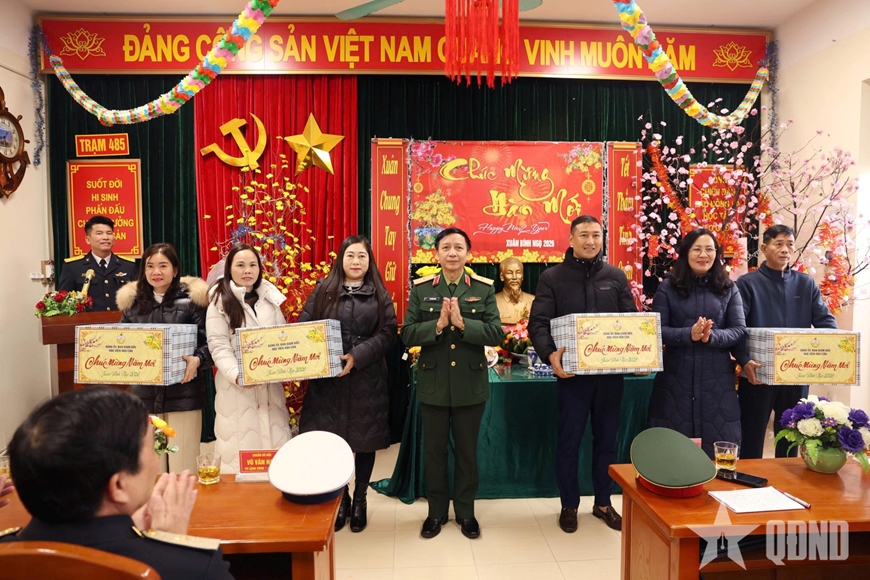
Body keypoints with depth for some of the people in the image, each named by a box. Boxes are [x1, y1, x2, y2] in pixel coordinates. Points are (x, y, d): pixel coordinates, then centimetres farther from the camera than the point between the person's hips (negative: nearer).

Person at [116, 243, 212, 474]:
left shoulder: (191, 299, -3)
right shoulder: (132, 301, 9)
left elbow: (209, 340, -6)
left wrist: (198, 360, -23)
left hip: (182, 393, -3)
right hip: (144, 393, 4)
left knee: (183, 460, 4)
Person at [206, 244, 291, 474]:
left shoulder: (270, 298, 10)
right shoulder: (220, 301, -3)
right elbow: (219, 347, -10)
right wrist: (237, 375, -24)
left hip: (270, 384, 4)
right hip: (237, 387, -4)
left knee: (274, 439, 9)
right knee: (241, 446, 1)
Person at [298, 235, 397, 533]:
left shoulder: (379, 294, 4)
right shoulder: (323, 289, 6)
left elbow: (388, 332, -5)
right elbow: (304, 327, 3)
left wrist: (357, 356, -17)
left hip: (367, 379, 0)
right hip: (327, 379, 0)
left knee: (365, 440, 8)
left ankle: (360, 501, 29)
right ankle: (341, 499, 28)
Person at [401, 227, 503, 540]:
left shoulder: (484, 288, -2)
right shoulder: (421, 289, -1)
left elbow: (496, 333, -11)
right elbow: (407, 334, -7)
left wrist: (462, 323, -23)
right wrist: (437, 325, -22)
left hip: (470, 383, 0)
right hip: (433, 383, 1)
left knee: (467, 450, 14)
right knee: (434, 449, 13)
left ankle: (465, 511, 33)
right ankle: (436, 511, 32)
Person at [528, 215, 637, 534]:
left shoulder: (616, 276, 7)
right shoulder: (552, 277, -2)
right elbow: (538, 324, -10)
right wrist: (550, 354, -28)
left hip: (611, 373, 3)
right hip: (572, 373, -3)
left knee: (607, 439, 14)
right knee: (569, 440, 7)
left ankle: (603, 503, 32)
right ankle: (569, 505, 25)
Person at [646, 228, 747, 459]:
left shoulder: (728, 289, 7)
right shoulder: (668, 287, 1)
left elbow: (739, 330, 1)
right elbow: (657, 330, -5)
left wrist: (712, 336, -19)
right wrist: (689, 334, -21)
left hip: (717, 380, 2)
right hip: (676, 378, -1)